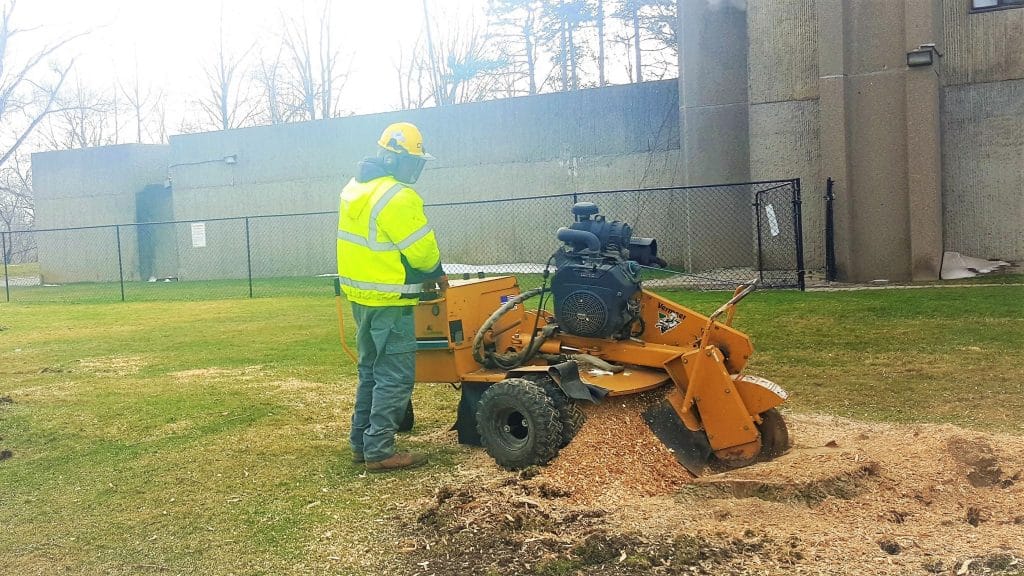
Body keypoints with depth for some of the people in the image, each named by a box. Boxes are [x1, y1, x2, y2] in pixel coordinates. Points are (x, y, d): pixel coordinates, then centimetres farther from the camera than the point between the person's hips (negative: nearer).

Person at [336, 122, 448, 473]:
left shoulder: (356, 187, 10)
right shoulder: (397, 197, -20)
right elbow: (422, 249, -17)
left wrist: (421, 273, 11)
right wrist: (438, 275, 4)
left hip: (360, 293, 10)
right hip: (388, 300, -10)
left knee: (371, 370, 19)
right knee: (395, 377, -3)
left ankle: (361, 442, 25)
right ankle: (379, 452, 0)